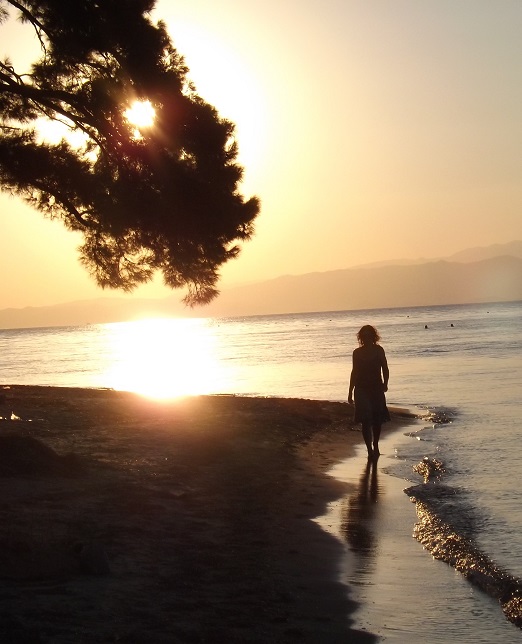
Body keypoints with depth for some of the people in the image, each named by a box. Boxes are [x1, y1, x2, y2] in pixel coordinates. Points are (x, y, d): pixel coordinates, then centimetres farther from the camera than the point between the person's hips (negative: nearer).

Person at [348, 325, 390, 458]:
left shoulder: (378, 350, 1)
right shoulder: (357, 352, 5)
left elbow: (385, 369, 3)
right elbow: (354, 372, 11)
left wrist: (385, 384, -12)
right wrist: (350, 392, 12)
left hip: (377, 388, 0)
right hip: (362, 390, 0)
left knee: (377, 420, 9)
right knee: (366, 421, -8)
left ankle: (375, 446, 28)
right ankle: (370, 449, -8)